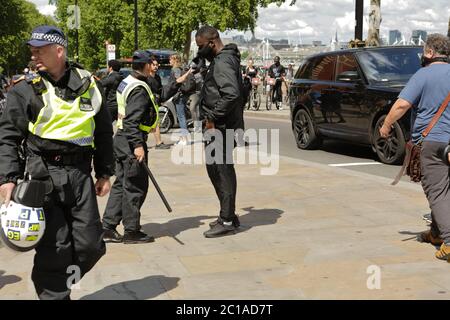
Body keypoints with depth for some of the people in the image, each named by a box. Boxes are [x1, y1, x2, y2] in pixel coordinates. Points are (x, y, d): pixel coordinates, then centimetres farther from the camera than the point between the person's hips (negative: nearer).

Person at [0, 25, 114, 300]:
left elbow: (103, 132, 17)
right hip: (43, 174, -2)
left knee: (90, 245, 4)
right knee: (55, 246, -3)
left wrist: (105, 173, 15)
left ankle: (61, 281, 31)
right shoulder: (25, 90, 2)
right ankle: (54, 294, 15)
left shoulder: (88, 85, 9)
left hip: (80, 173, 3)